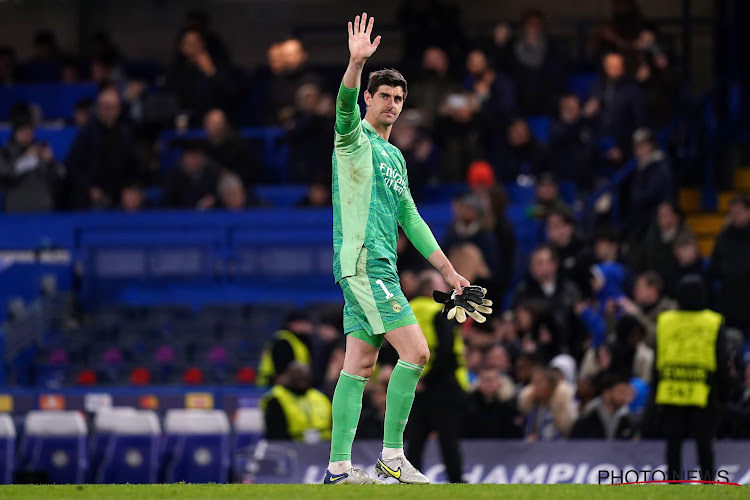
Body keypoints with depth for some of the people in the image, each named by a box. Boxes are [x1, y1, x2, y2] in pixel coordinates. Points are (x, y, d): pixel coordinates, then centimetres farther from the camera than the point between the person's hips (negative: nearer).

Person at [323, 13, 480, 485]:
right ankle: (392, 455, -11)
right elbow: (345, 108, -26)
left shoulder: (394, 157, 22)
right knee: (415, 351, -14)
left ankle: (339, 466, 5)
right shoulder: (356, 139, -2)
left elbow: (411, 219, 26)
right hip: (362, 261, -9)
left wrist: (448, 270, 23)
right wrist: (357, 62, -43)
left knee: (359, 365, 6)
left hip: (378, 266, 9)